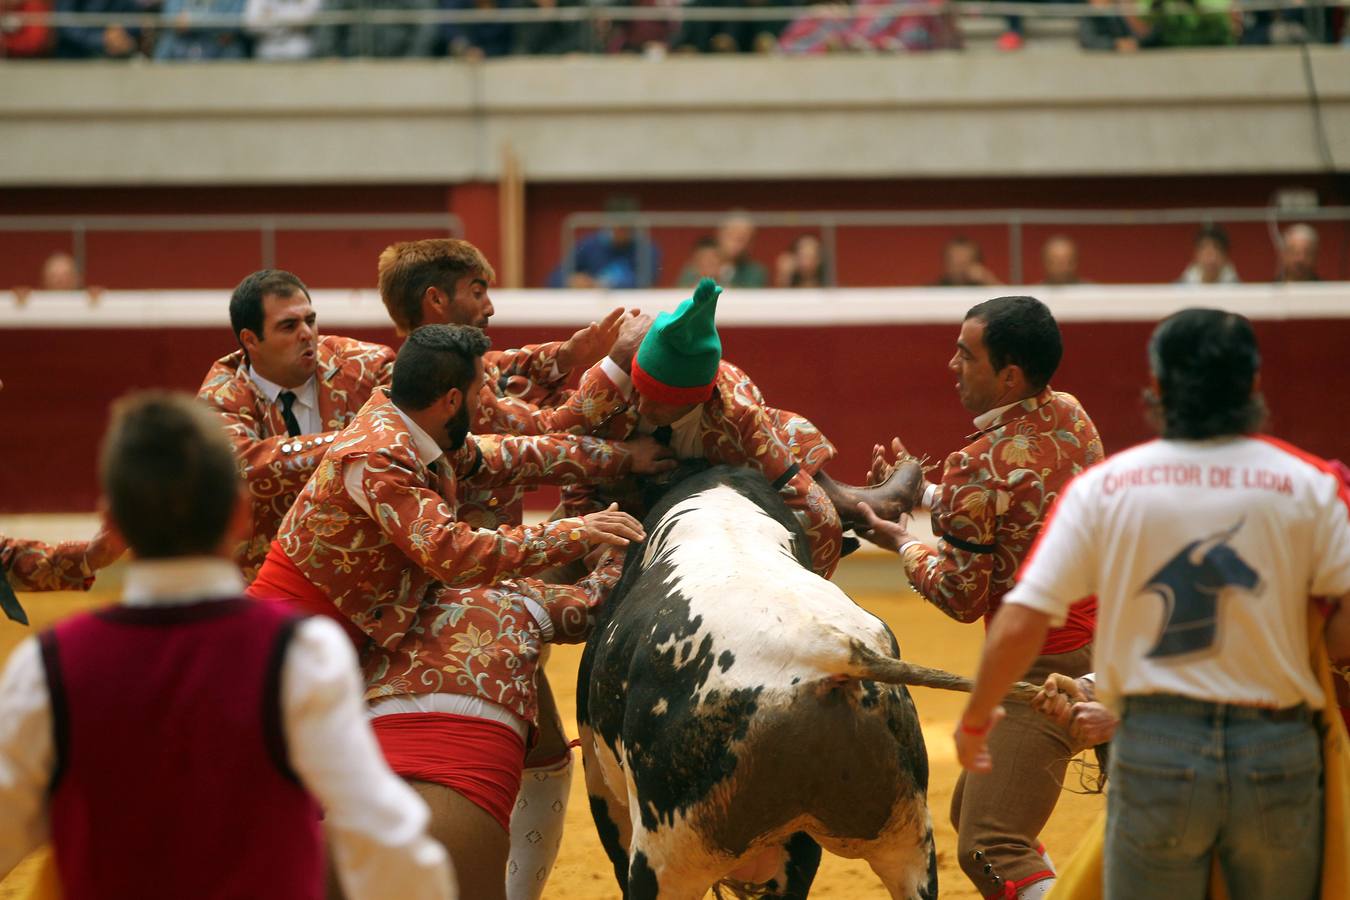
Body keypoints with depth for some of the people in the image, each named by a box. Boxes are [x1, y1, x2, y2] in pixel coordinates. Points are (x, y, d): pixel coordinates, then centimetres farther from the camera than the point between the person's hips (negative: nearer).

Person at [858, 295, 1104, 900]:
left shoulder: (976, 468, -20)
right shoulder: (1071, 417, 4)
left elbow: (962, 598, -14)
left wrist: (903, 543, 1)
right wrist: (921, 493, 16)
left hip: (1042, 675, -9)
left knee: (990, 851, -12)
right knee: (972, 813, 23)